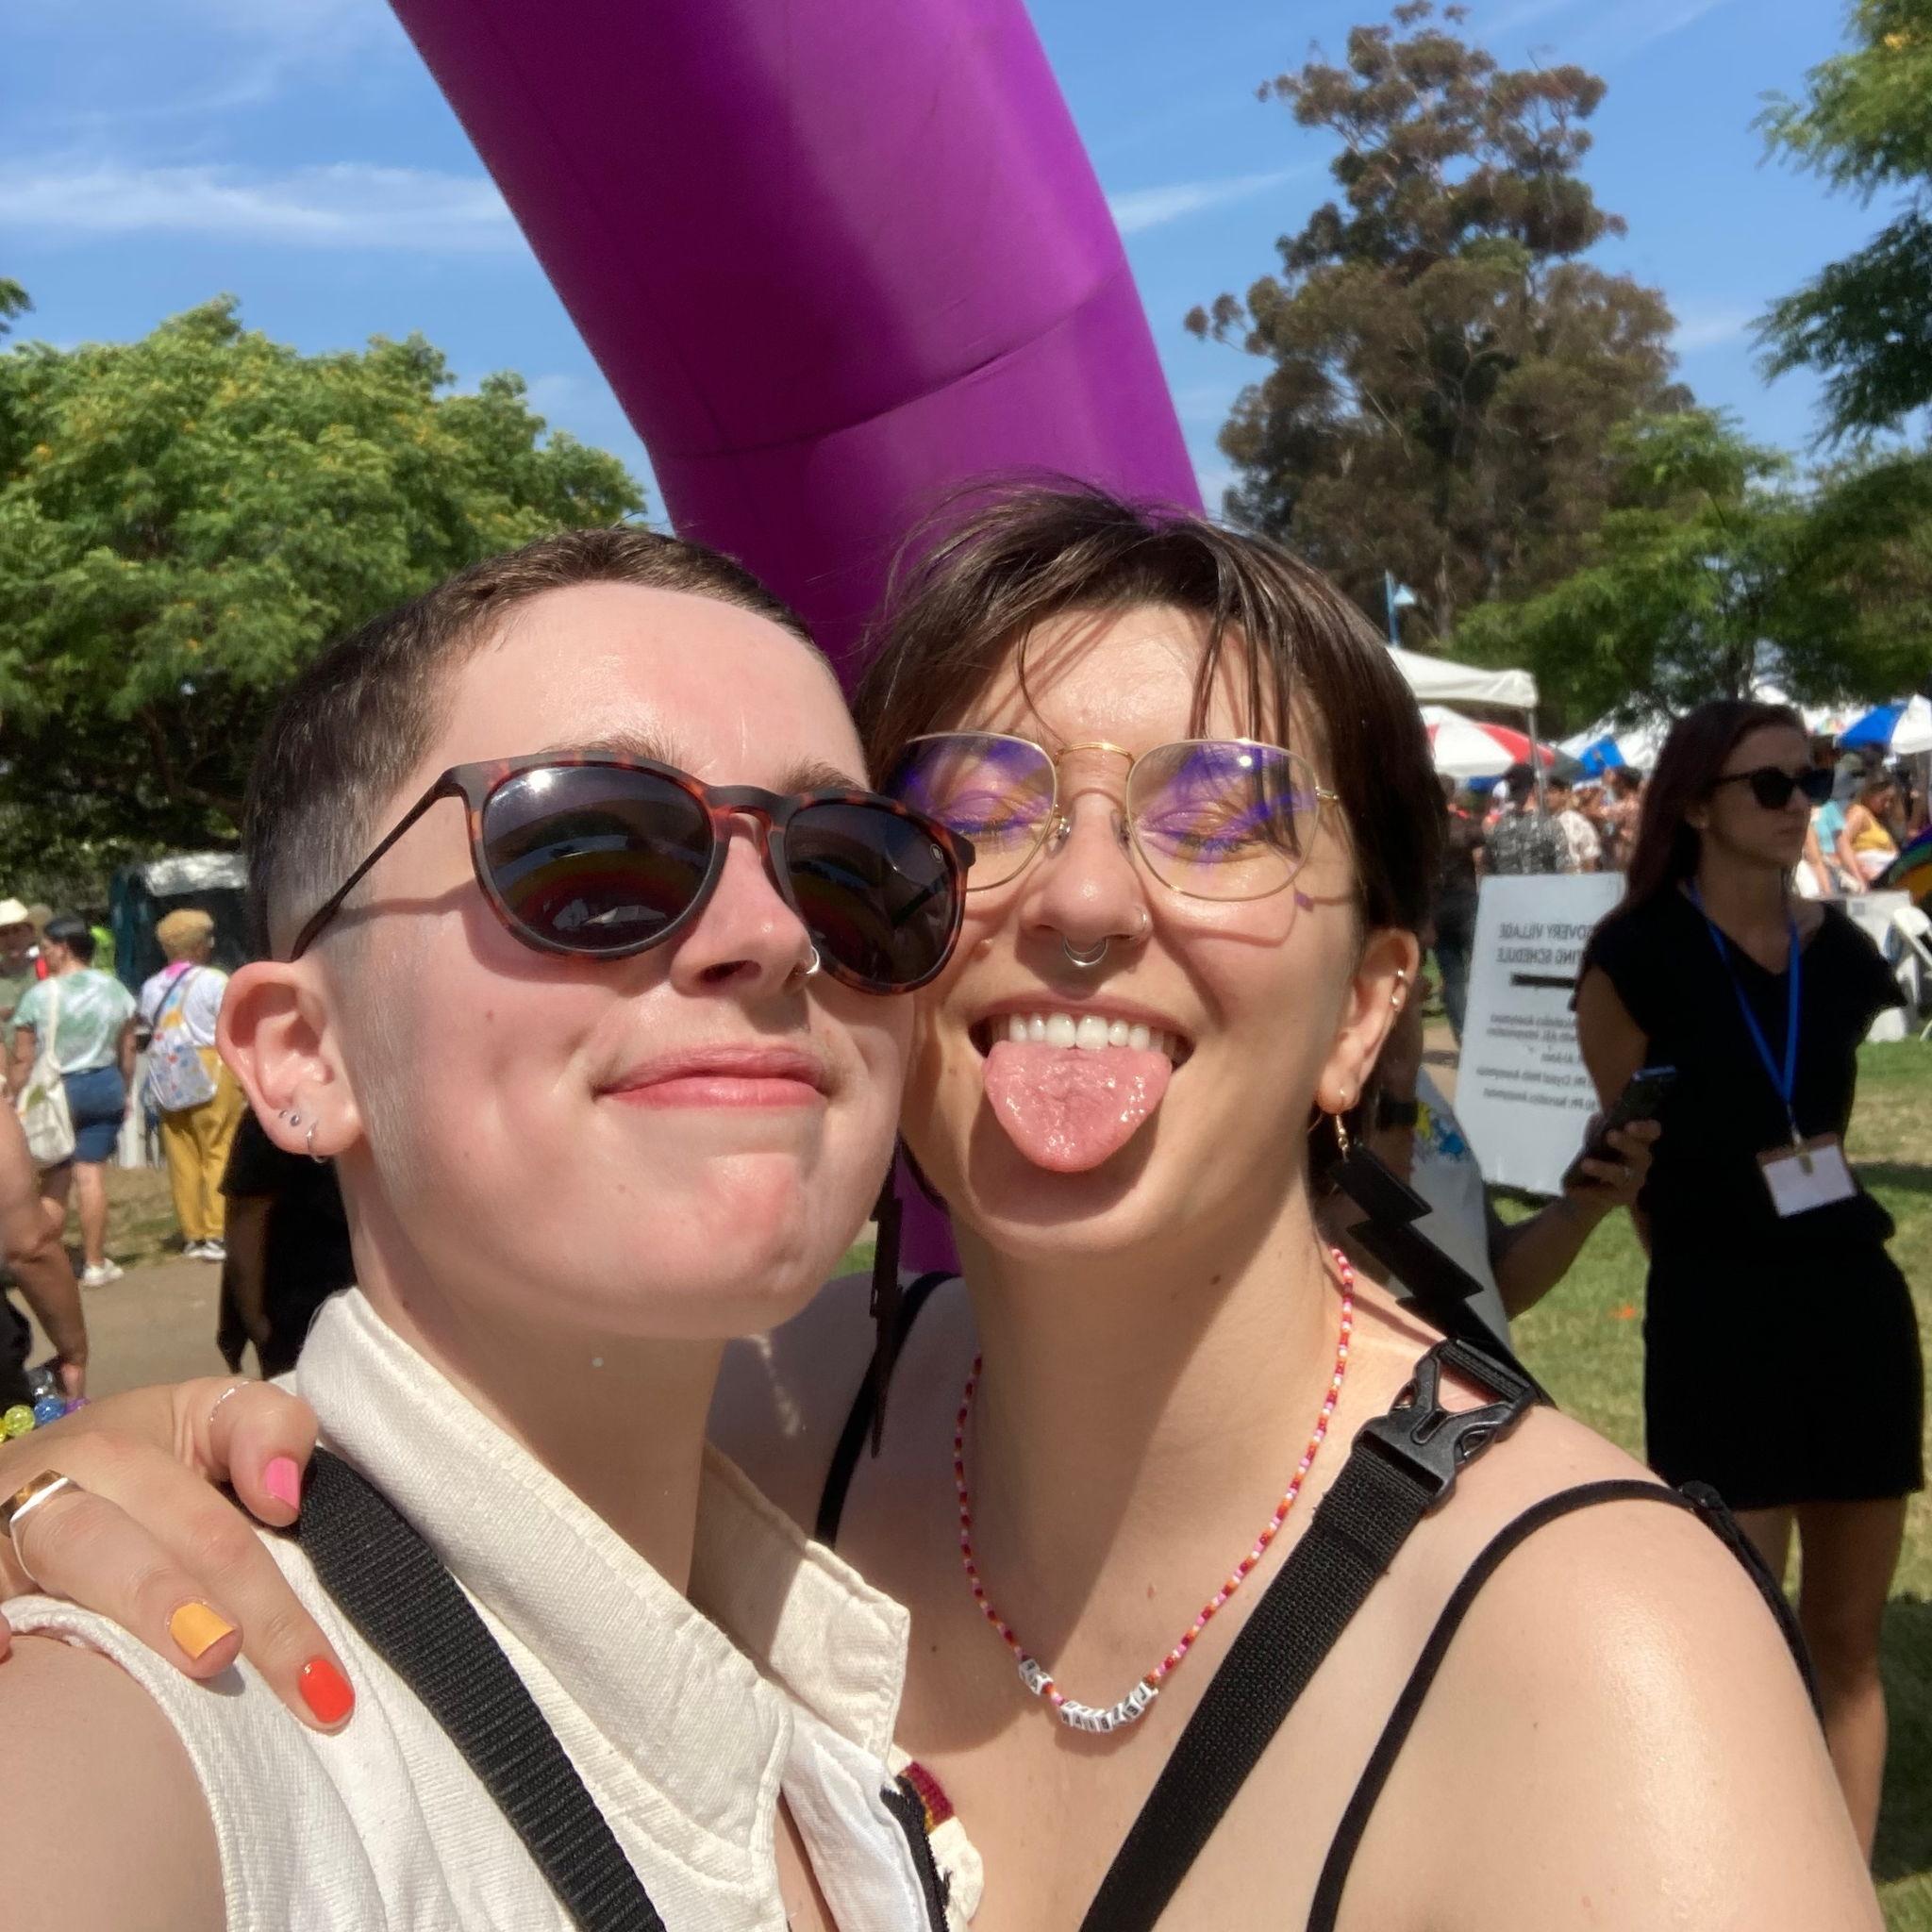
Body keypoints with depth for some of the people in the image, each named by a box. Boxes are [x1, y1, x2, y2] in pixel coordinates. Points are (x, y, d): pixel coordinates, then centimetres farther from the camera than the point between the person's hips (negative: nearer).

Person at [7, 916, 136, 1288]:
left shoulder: (39, 995, -11)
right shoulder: (114, 989, 2)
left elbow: (22, 1060, -9)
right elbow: (127, 1050, 8)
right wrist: (124, 1092, 19)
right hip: (105, 1086, 3)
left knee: (54, 1181, 6)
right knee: (91, 1174, 5)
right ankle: (95, 1264, 7)